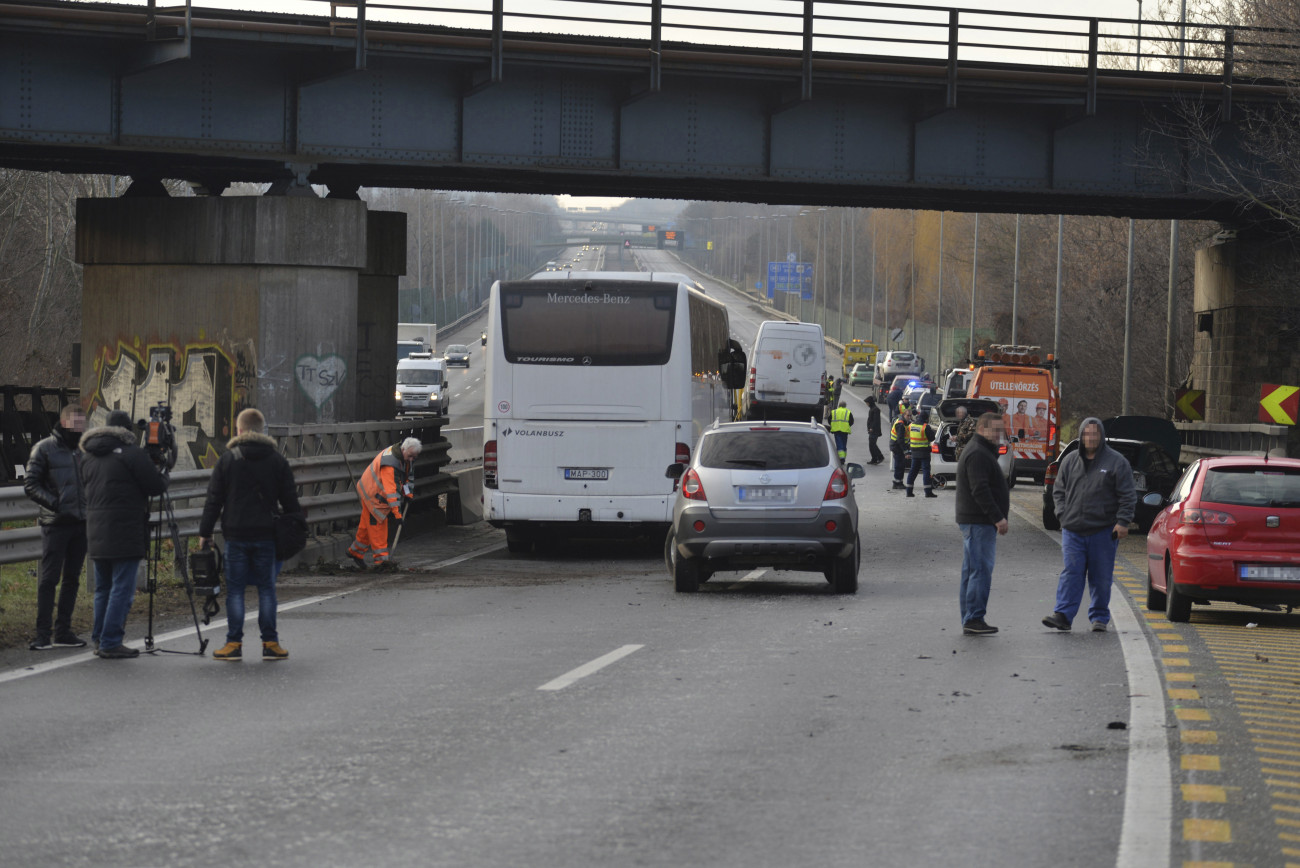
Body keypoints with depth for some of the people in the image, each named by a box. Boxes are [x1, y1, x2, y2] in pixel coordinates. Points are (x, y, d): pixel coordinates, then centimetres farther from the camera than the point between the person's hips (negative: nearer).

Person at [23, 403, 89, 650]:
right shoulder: (44, 448, -2)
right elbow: (30, 484, -4)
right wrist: (52, 502, -17)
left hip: (81, 523, 5)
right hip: (55, 524, -5)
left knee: (72, 579, 8)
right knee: (49, 578, -6)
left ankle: (63, 631, 14)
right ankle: (43, 634, -4)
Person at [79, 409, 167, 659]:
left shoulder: (88, 455, 12)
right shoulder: (132, 453, -11)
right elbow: (156, 486, -11)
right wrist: (161, 474, 10)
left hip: (96, 533, 7)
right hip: (125, 533, -7)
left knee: (103, 588, 17)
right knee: (122, 589, -4)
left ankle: (99, 639, 20)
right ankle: (111, 643, -7)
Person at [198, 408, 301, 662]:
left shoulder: (228, 460, -2)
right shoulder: (277, 461, 4)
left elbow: (213, 500, -1)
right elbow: (290, 501, 7)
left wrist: (205, 532, 6)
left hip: (236, 535, -2)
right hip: (266, 535, 2)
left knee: (235, 589, 3)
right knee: (266, 588, 6)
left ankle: (234, 643, 2)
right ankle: (270, 643, 6)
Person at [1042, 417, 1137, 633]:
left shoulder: (1116, 462, 0)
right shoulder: (1070, 461, 11)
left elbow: (1128, 496, -1)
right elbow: (1058, 491, 18)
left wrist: (1122, 522, -9)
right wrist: (1063, 514, 4)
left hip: (1103, 531, -2)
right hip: (1073, 530, 2)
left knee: (1101, 578, 4)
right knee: (1071, 573, -5)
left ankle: (1100, 618, 13)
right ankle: (1063, 614, -8)